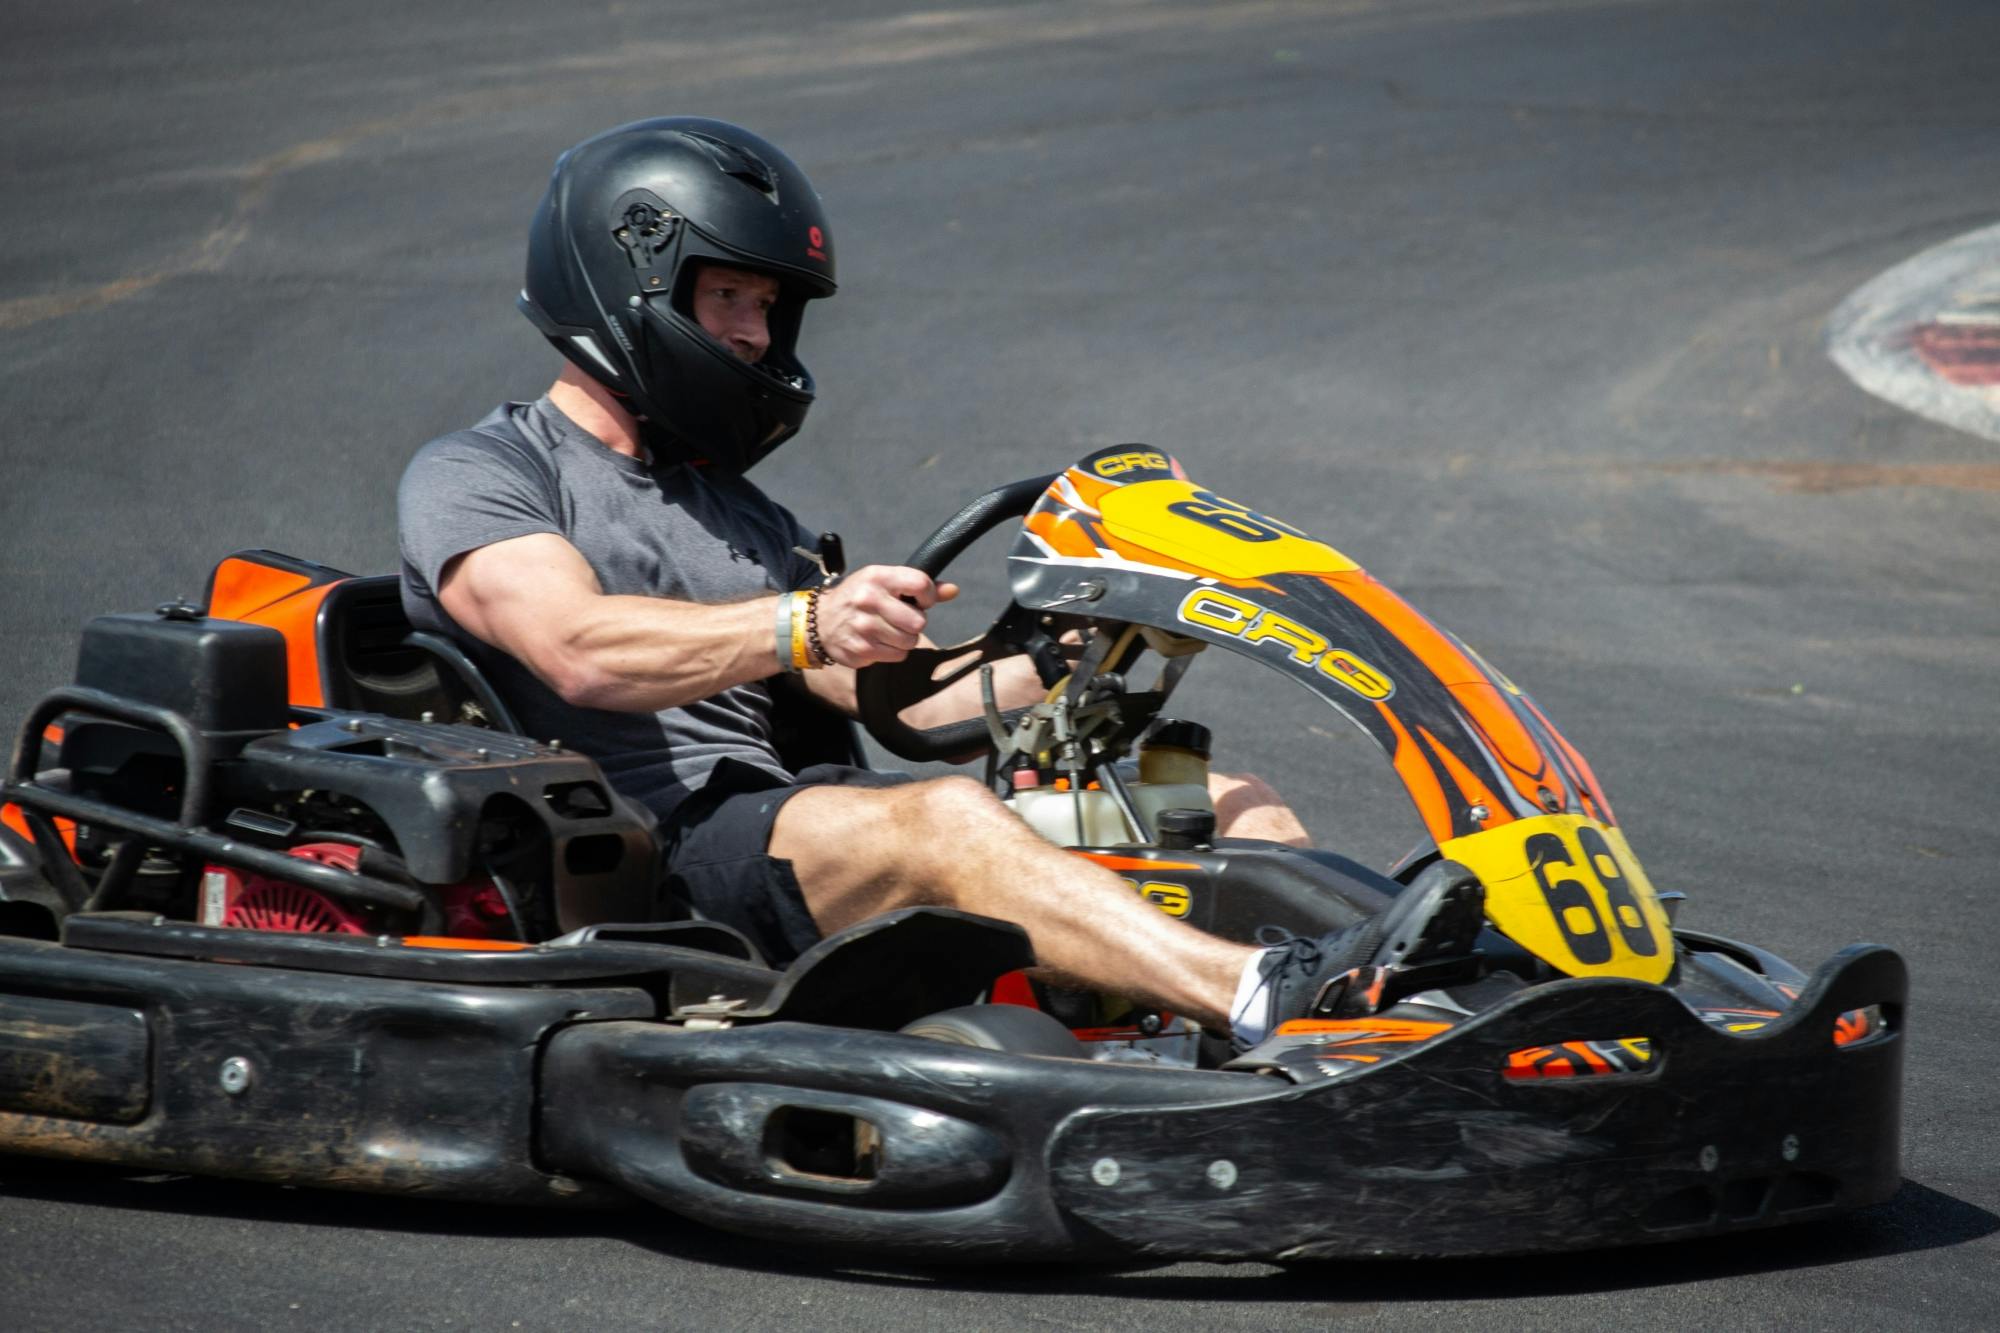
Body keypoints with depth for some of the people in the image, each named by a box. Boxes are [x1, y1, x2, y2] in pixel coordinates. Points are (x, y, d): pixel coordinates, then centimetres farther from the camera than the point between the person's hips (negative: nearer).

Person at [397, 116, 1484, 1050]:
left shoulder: (729, 506, 28)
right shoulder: (472, 478, 3)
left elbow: (898, 692, 18)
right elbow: (582, 651, -18)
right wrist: (804, 623, -32)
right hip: (646, 851, -7)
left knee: (1229, 810, -11)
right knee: (945, 820, -37)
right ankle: (1269, 1000, -56)